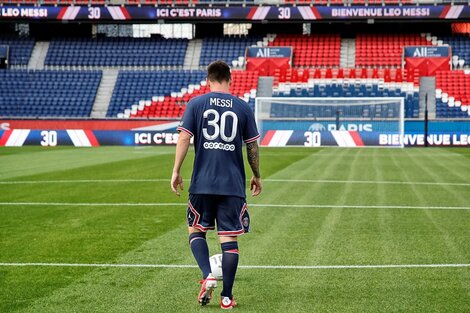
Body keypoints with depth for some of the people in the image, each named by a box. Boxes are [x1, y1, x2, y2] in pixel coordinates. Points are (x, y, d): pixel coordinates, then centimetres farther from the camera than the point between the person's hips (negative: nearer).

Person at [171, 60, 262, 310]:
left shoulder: (196, 104, 1)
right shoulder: (243, 107, 4)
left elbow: (184, 138, -6)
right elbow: (252, 146, 7)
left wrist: (176, 171, 0)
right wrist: (256, 176, 19)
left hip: (202, 183, 0)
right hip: (233, 185, 1)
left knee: (196, 231, 16)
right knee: (229, 238, 4)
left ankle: (207, 276, -6)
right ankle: (227, 297, 5)